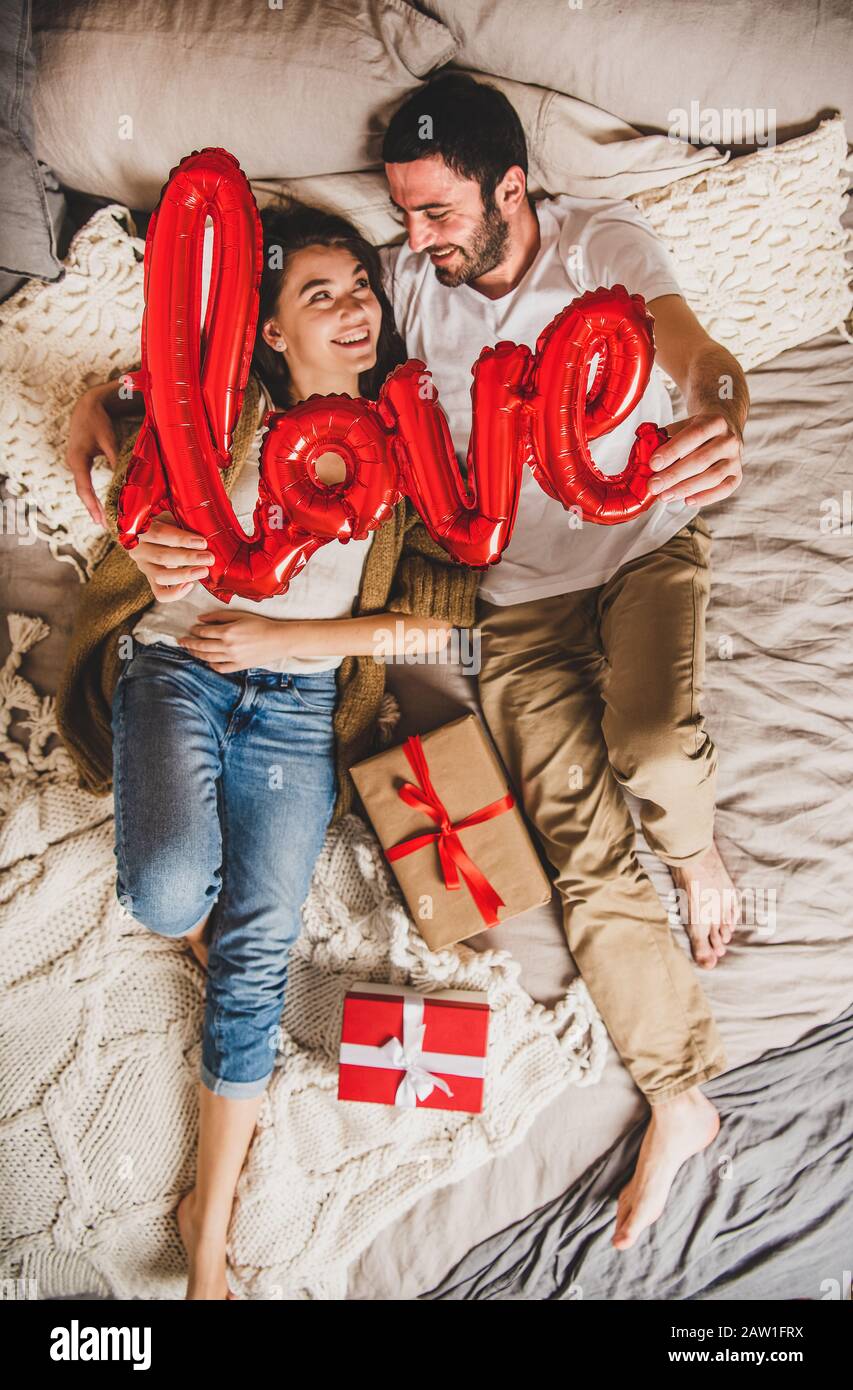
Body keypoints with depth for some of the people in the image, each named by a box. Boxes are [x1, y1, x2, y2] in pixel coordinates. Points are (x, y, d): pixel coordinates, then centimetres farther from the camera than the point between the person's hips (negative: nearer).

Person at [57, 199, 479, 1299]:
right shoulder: (222, 409, 4)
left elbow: (446, 607, -3)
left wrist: (283, 638, -11)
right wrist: (96, 410, -9)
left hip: (299, 702, 1)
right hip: (176, 665, 0)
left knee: (257, 950, -5)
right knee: (169, 895, -27)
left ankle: (209, 1221, 12)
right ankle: (193, 913, 14)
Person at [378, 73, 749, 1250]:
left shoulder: (601, 241, -8)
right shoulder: (404, 278, -1)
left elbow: (701, 359, -23)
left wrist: (718, 424, -47)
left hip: (644, 542, -1)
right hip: (521, 589, 2)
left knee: (650, 745, -33)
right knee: (584, 850, -7)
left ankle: (698, 851, 6)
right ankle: (680, 1101, 6)